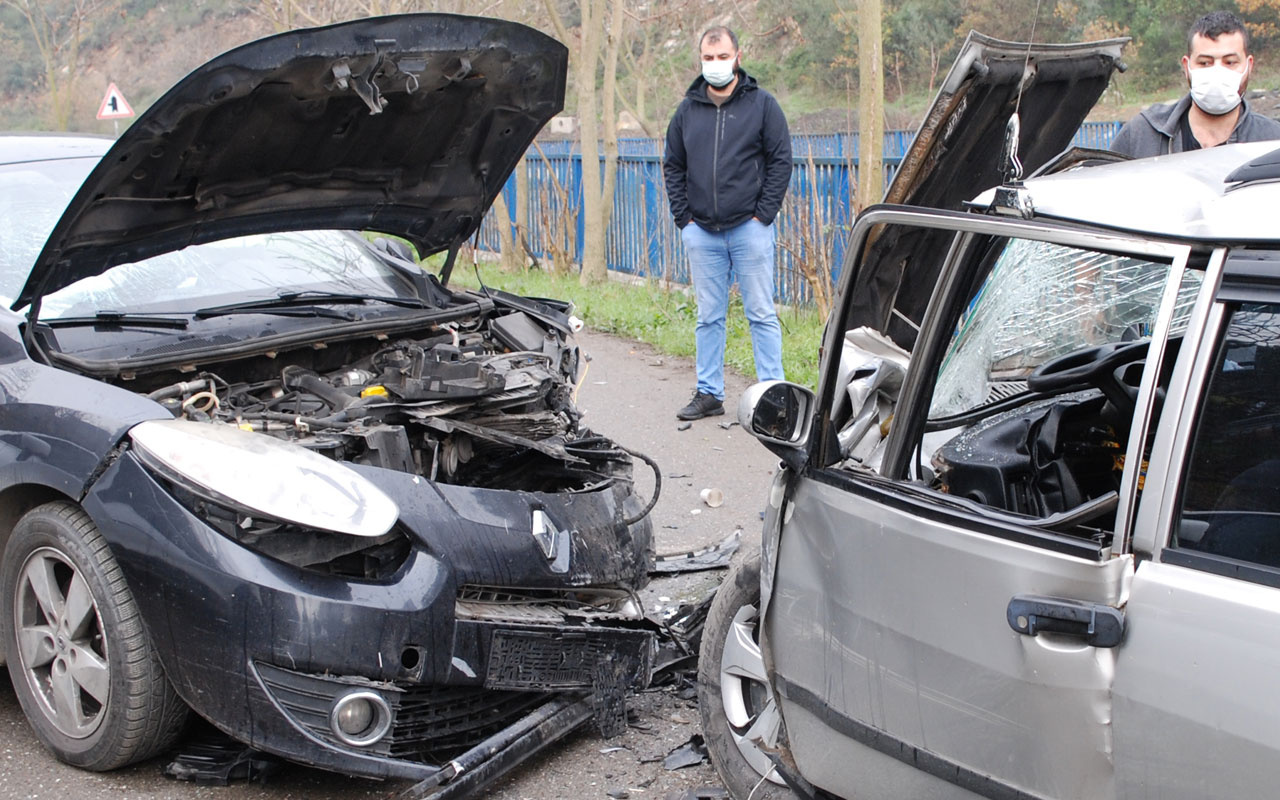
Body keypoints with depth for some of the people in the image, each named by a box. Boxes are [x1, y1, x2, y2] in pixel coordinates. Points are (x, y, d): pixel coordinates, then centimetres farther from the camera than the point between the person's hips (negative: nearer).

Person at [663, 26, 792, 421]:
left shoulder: (762, 104, 1)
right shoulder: (688, 110, 10)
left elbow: (781, 161, 0)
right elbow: (673, 166, 14)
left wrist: (763, 214, -7)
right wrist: (683, 217, 4)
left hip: (750, 228, -3)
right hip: (701, 232, 3)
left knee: (761, 313, 0)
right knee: (709, 316, 8)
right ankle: (708, 393, 16)